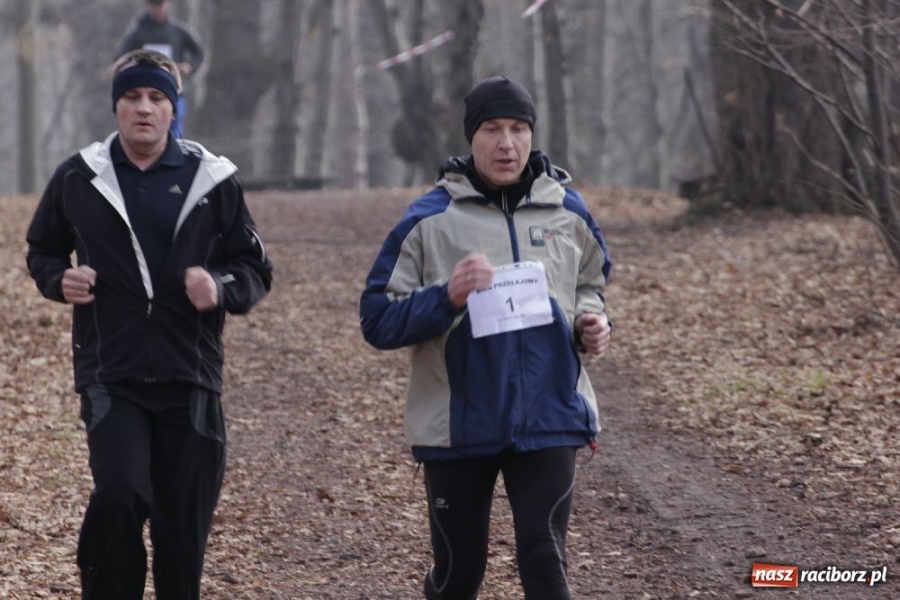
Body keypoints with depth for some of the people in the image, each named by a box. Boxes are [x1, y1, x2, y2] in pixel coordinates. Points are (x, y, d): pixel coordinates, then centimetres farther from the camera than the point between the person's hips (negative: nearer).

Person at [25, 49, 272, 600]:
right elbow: (42, 252, 19)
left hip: (191, 380, 1)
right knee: (119, 494, -22)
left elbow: (256, 268, 10)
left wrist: (221, 288, -12)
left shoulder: (214, 180, 4)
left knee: (184, 525, 4)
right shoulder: (78, 178, 5)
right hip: (111, 376, -1)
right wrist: (60, 280, -3)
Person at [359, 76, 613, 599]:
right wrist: (447, 297, -22)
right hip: (459, 426, -1)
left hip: (548, 419, 1)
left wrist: (592, 322, 0)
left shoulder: (568, 211, 6)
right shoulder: (430, 219, -4)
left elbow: (589, 285, 23)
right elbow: (378, 321, -5)